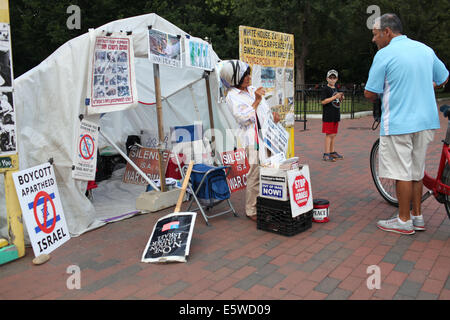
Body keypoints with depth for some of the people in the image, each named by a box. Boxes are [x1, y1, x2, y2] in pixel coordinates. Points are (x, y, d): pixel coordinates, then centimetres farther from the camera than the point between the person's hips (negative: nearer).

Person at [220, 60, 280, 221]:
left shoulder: (253, 89, 17)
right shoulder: (231, 96, -5)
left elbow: (265, 109, 26)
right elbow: (243, 119, -15)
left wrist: (273, 115, 6)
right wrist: (256, 101, -16)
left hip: (266, 135, 7)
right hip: (252, 139, -7)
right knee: (255, 174, -7)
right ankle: (251, 210, 6)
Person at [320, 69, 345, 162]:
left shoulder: (335, 89, 17)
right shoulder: (326, 89, -8)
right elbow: (323, 101, -18)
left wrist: (340, 98, 7)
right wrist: (335, 97, -20)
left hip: (335, 115, 8)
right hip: (328, 115, -8)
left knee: (334, 134, 12)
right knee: (329, 134, -9)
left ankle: (332, 152, 20)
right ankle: (326, 154, -7)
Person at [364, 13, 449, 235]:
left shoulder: (384, 54, -11)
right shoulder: (426, 49, 10)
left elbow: (370, 94, -11)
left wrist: (382, 97, 10)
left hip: (398, 123, -7)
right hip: (426, 121, 7)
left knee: (402, 173, 1)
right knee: (416, 171, 16)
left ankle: (404, 221, 10)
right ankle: (417, 216, 24)